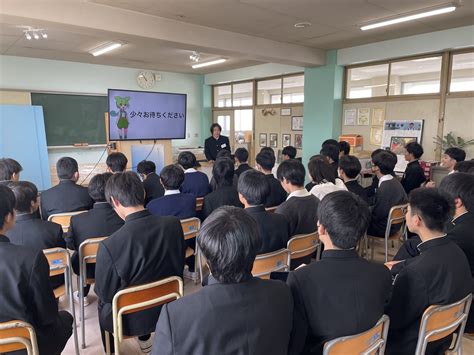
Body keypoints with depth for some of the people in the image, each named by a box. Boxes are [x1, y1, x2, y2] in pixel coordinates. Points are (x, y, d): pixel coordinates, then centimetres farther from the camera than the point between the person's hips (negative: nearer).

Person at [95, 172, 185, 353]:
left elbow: (104, 293, -15)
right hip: (166, 309, 4)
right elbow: (178, 269, -4)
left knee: (103, 302, 29)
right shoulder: (174, 224, -19)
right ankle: (144, 338, 46)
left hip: (130, 319, -3)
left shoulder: (110, 246, -31)